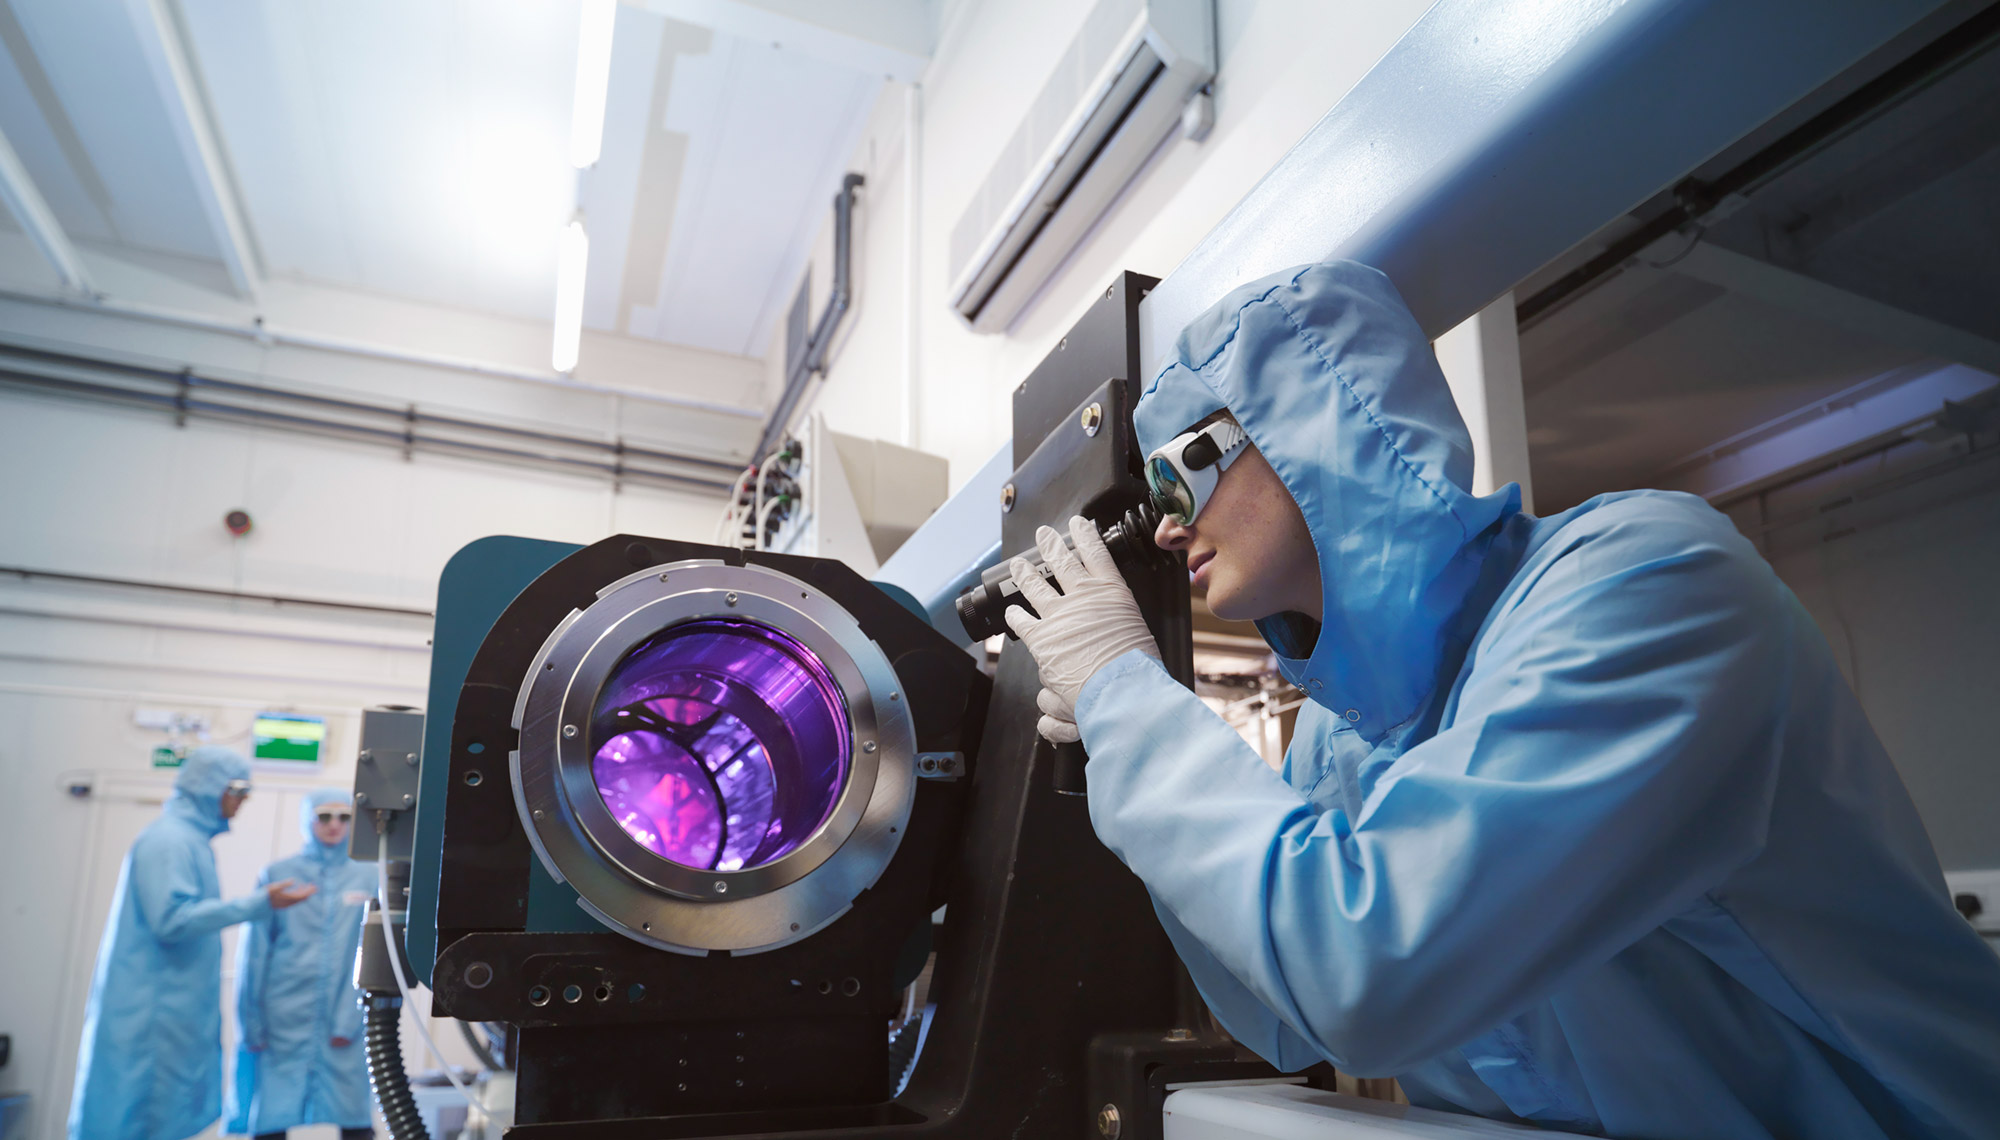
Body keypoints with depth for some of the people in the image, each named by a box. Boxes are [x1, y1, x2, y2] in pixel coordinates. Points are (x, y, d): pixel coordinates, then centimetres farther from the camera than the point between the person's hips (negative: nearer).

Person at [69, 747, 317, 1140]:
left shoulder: (191, 840, 16)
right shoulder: (168, 839, -14)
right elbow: (172, 919, -22)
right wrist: (259, 904, -24)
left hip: (179, 1011, 10)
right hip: (155, 1015, -10)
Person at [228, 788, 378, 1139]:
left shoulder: (367, 878, 7)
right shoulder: (278, 874, 7)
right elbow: (254, 950, 5)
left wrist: (351, 1018, -6)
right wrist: (251, 1022, 0)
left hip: (345, 1020, 0)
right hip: (284, 1020, 0)